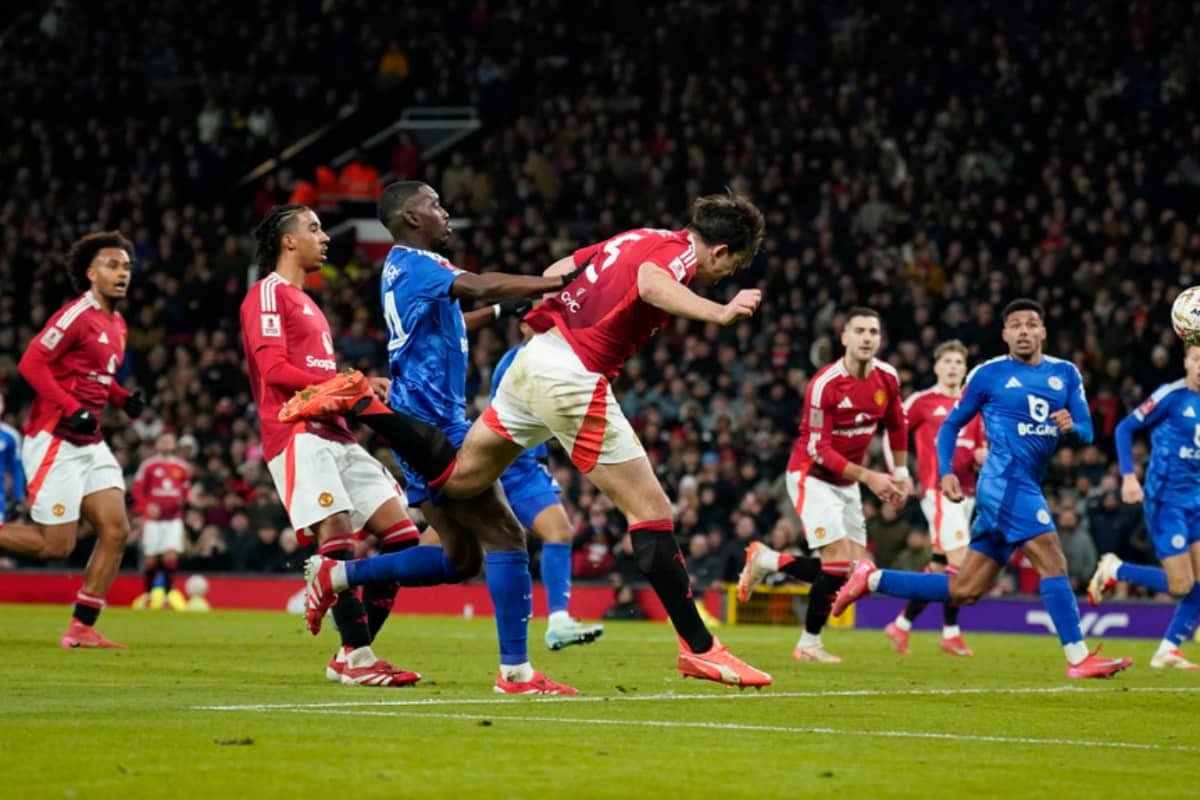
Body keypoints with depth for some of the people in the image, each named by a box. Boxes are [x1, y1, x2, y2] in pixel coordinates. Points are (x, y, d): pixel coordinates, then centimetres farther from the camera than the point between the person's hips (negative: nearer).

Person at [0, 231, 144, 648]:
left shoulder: (117, 324, 14)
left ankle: (82, 628, 4)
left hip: (89, 443, 9)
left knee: (116, 531, -1)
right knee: (57, 545, -9)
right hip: (54, 441, -9)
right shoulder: (77, 315, -13)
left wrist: (123, 399, 8)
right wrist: (72, 409, -22)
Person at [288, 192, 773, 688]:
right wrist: (718, 313, -48)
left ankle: (358, 403, 13)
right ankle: (699, 648, -6)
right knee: (650, 510, -5)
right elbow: (649, 282, -34)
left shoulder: (640, 238, 17)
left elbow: (556, 272, 25)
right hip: (575, 379, -9)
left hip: (535, 356, 9)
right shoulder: (677, 252, -9)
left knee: (456, 477, 20)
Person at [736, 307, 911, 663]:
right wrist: (868, 477, -25)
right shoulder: (825, 384, -23)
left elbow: (896, 425, 15)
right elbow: (818, 449, -22)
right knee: (839, 564, -17)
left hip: (847, 482, 7)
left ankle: (768, 561, 19)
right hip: (813, 477, -7)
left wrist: (900, 471, 12)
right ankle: (809, 644, 1)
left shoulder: (887, 377, -5)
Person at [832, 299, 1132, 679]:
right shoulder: (988, 374, 1)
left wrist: (1072, 427, -14)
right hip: (1006, 480, -6)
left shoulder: (1066, 373, 13)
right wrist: (945, 472, -6)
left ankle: (871, 579, 17)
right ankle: (1079, 658, -15)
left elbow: (1086, 430, 10)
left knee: (963, 590, 7)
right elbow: (951, 425, 8)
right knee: (1053, 562, -17)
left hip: (1026, 487, 6)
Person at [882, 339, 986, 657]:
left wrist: (982, 455, -3)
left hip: (966, 492, 7)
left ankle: (902, 624, 18)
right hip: (938, 489, -7)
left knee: (939, 566, 9)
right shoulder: (921, 401, -1)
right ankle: (951, 632, -6)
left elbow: (980, 451, 20)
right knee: (960, 560, -15)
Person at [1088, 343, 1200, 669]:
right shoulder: (1172, 395, -11)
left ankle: (1168, 651, 10)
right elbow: (1124, 428, -9)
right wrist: (1128, 476, -17)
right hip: (1166, 499, -7)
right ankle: (1113, 569, 14)